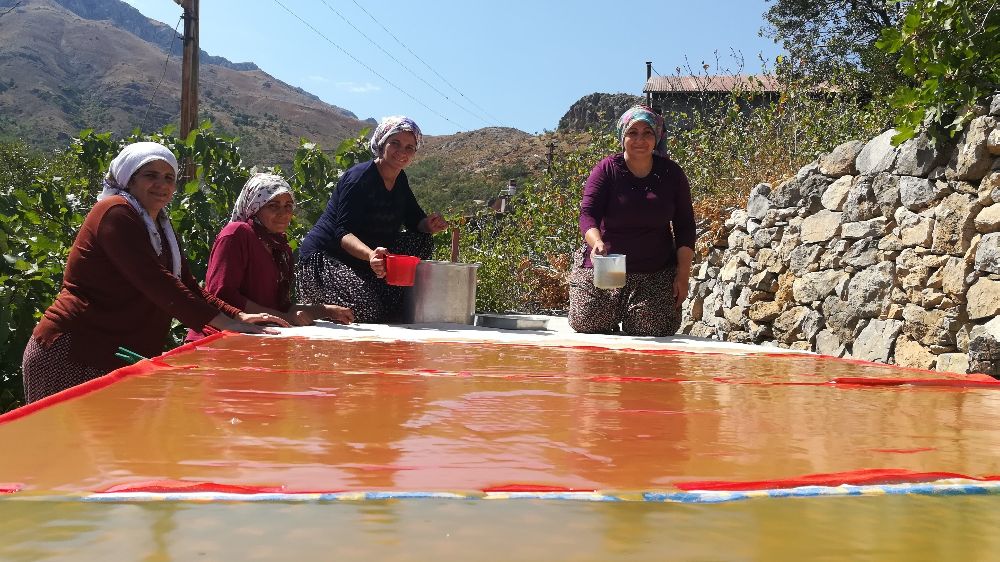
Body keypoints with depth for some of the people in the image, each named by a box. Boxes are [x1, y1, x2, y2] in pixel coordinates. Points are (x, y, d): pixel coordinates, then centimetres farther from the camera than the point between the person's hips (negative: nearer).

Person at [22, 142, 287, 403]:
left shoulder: (161, 228, 16)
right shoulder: (115, 212, -12)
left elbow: (188, 286, 11)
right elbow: (153, 281, -23)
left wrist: (238, 316, -5)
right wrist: (224, 322, -26)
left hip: (122, 358, 9)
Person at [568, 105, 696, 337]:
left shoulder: (671, 173, 2)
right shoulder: (607, 169, -4)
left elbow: (685, 226, 5)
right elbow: (587, 214, -13)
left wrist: (683, 274, -2)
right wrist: (597, 243, -35)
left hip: (657, 273, 1)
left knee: (652, 332, -11)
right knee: (587, 326, -6)